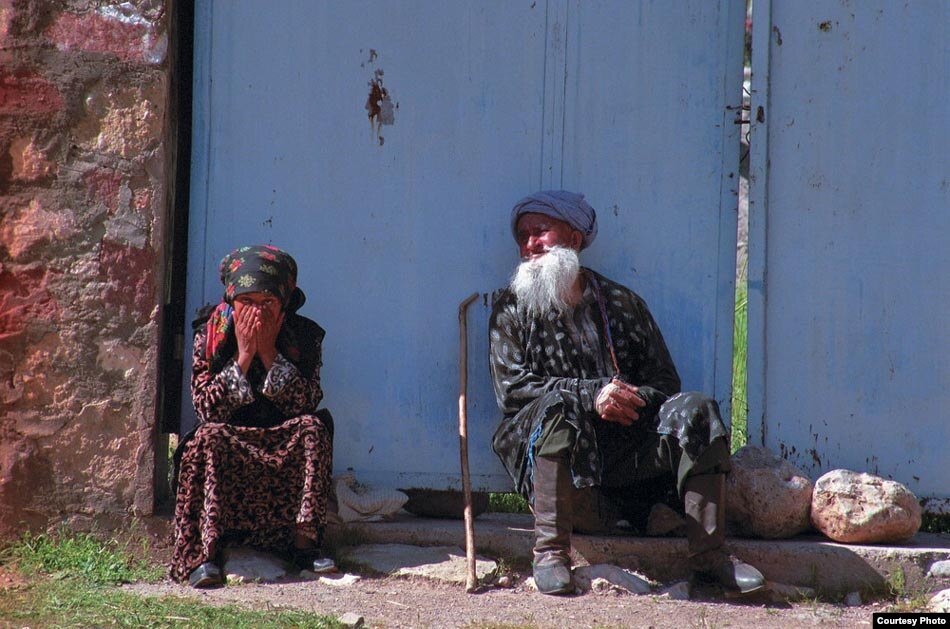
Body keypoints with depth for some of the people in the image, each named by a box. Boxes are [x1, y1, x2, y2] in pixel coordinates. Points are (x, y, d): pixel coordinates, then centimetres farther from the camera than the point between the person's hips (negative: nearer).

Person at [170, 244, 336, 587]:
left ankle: (304, 540, -27)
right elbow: (207, 408, -15)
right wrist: (243, 357, -20)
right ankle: (206, 551, -35)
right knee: (209, 437, -31)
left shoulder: (303, 336, -4)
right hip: (229, 444, -1)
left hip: (284, 448, 1)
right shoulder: (210, 335, -5)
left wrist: (270, 354, -20)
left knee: (313, 427, -26)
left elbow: (305, 405, -16)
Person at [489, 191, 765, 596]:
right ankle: (550, 550, -37)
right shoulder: (513, 309, 12)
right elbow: (511, 388, -2)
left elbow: (665, 381, 14)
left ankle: (708, 554, -24)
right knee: (557, 405, -34)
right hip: (552, 461, -3)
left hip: (627, 454, 3)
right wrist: (592, 394, -14)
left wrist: (633, 399, -11)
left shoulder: (623, 303, 19)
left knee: (694, 409, -21)